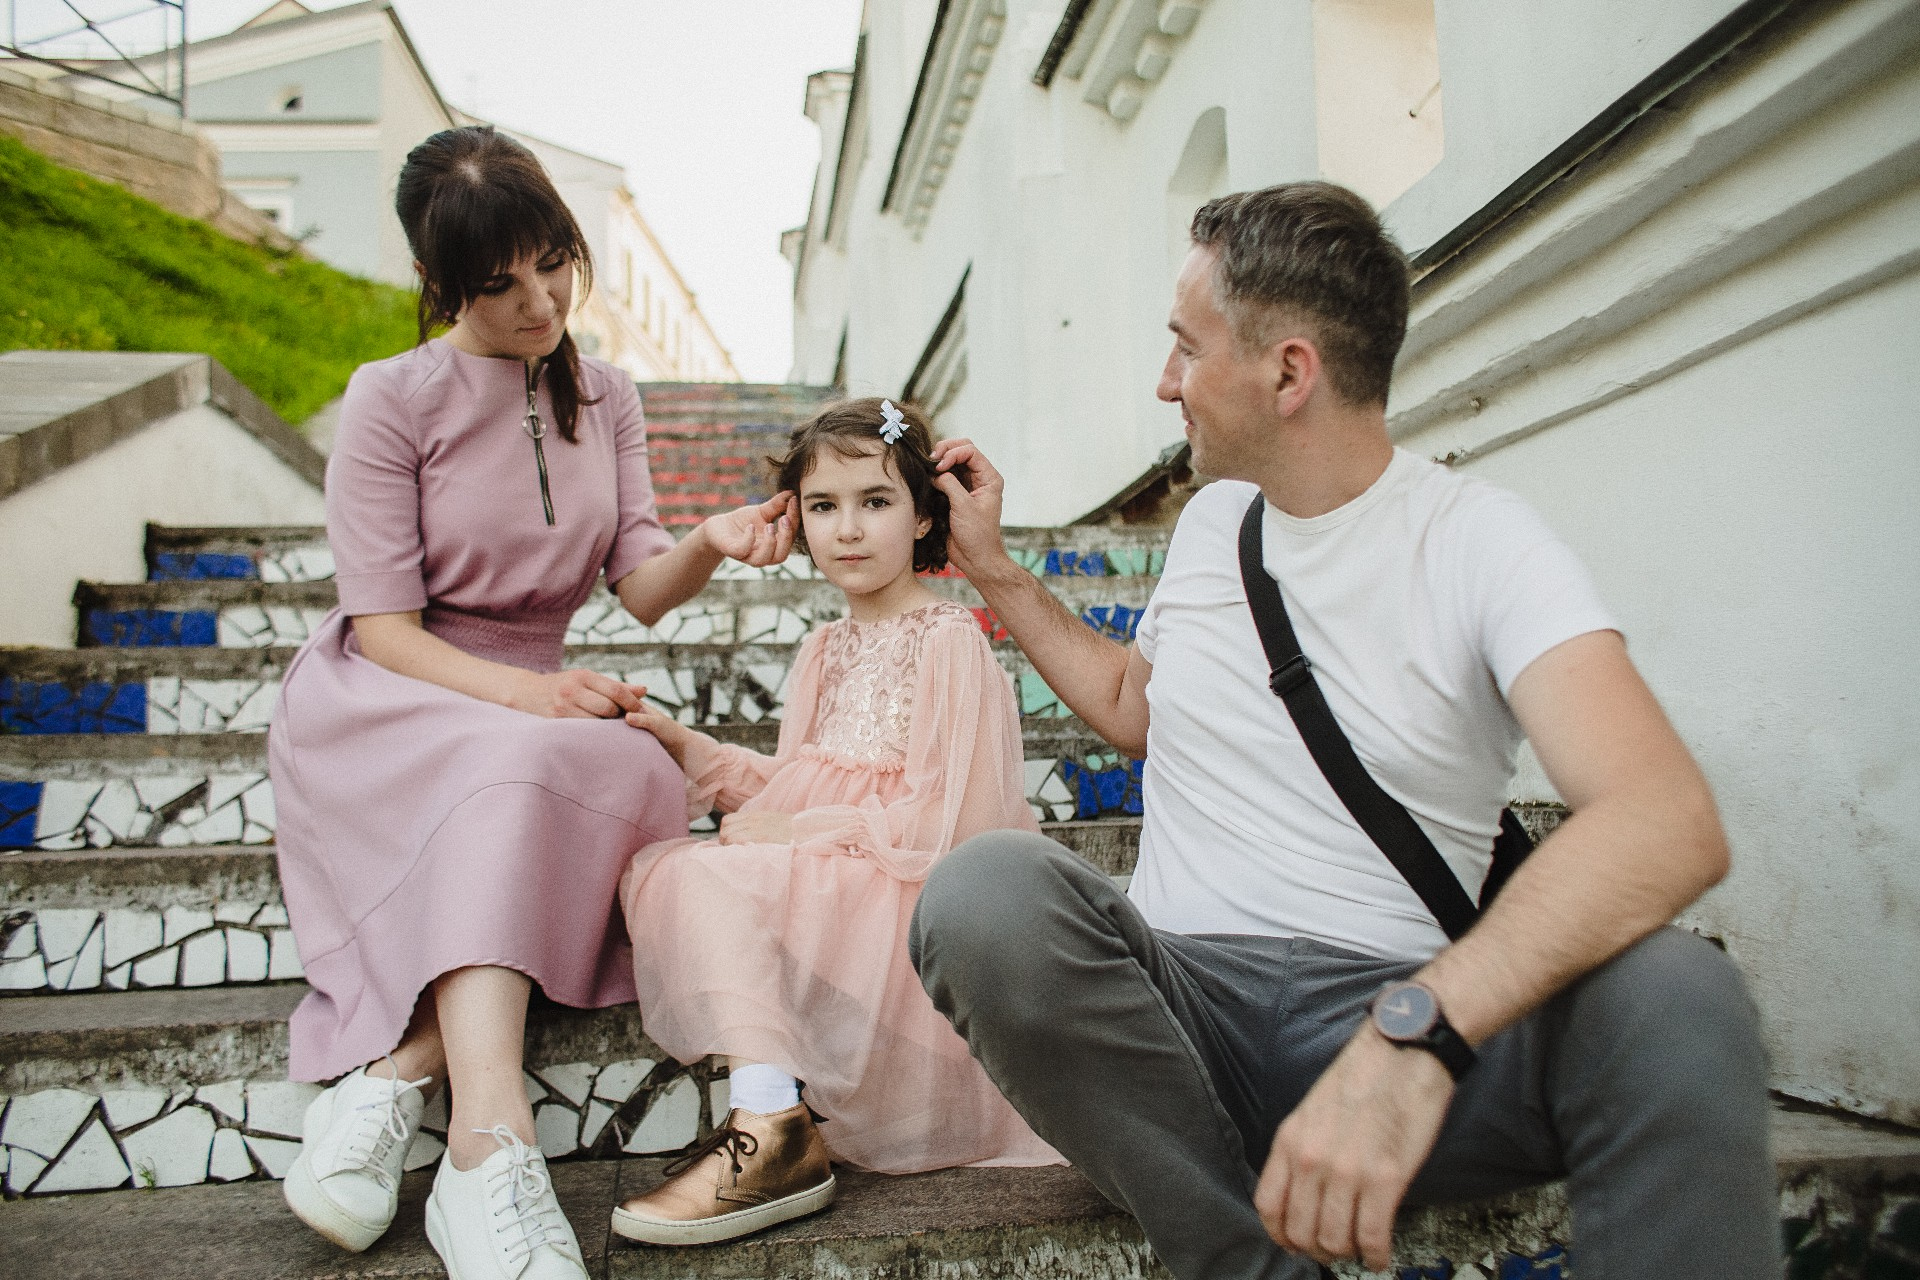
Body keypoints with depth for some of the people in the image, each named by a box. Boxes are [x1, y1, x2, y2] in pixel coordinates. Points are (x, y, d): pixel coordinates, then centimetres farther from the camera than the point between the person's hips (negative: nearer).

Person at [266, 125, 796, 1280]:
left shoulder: (606, 397, 9)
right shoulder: (395, 398, -6)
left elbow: (642, 588, 0)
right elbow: (381, 628, -11)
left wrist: (711, 544, -23)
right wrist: (512, 689, -28)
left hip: (529, 705, 4)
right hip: (376, 707, -4)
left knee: (644, 776, -31)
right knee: (524, 765, -38)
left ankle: (393, 1075, -34)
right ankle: (491, 1141, -48)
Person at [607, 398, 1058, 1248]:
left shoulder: (949, 642, -8)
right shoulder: (826, 650, 18)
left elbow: (947, 820, -15)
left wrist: (804, 830, -15)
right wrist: (689, 748, 5)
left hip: (904, 892, -8)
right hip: (819, 887, 8)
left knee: (719, 877, -26)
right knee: (654, 864, -13)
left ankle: (773, 1130, -25)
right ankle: (771, 1127, -23)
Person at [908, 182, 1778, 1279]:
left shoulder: (1479, 540, -5)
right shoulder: (1212, 519, 14)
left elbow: (1674, 823, -22)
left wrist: (1414, 1032, -37)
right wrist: (995, 569, 25)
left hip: (1394, 1011, -3)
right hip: (1182, 996, 4)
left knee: (1672, 999, -34)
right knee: (985, 894, -29)